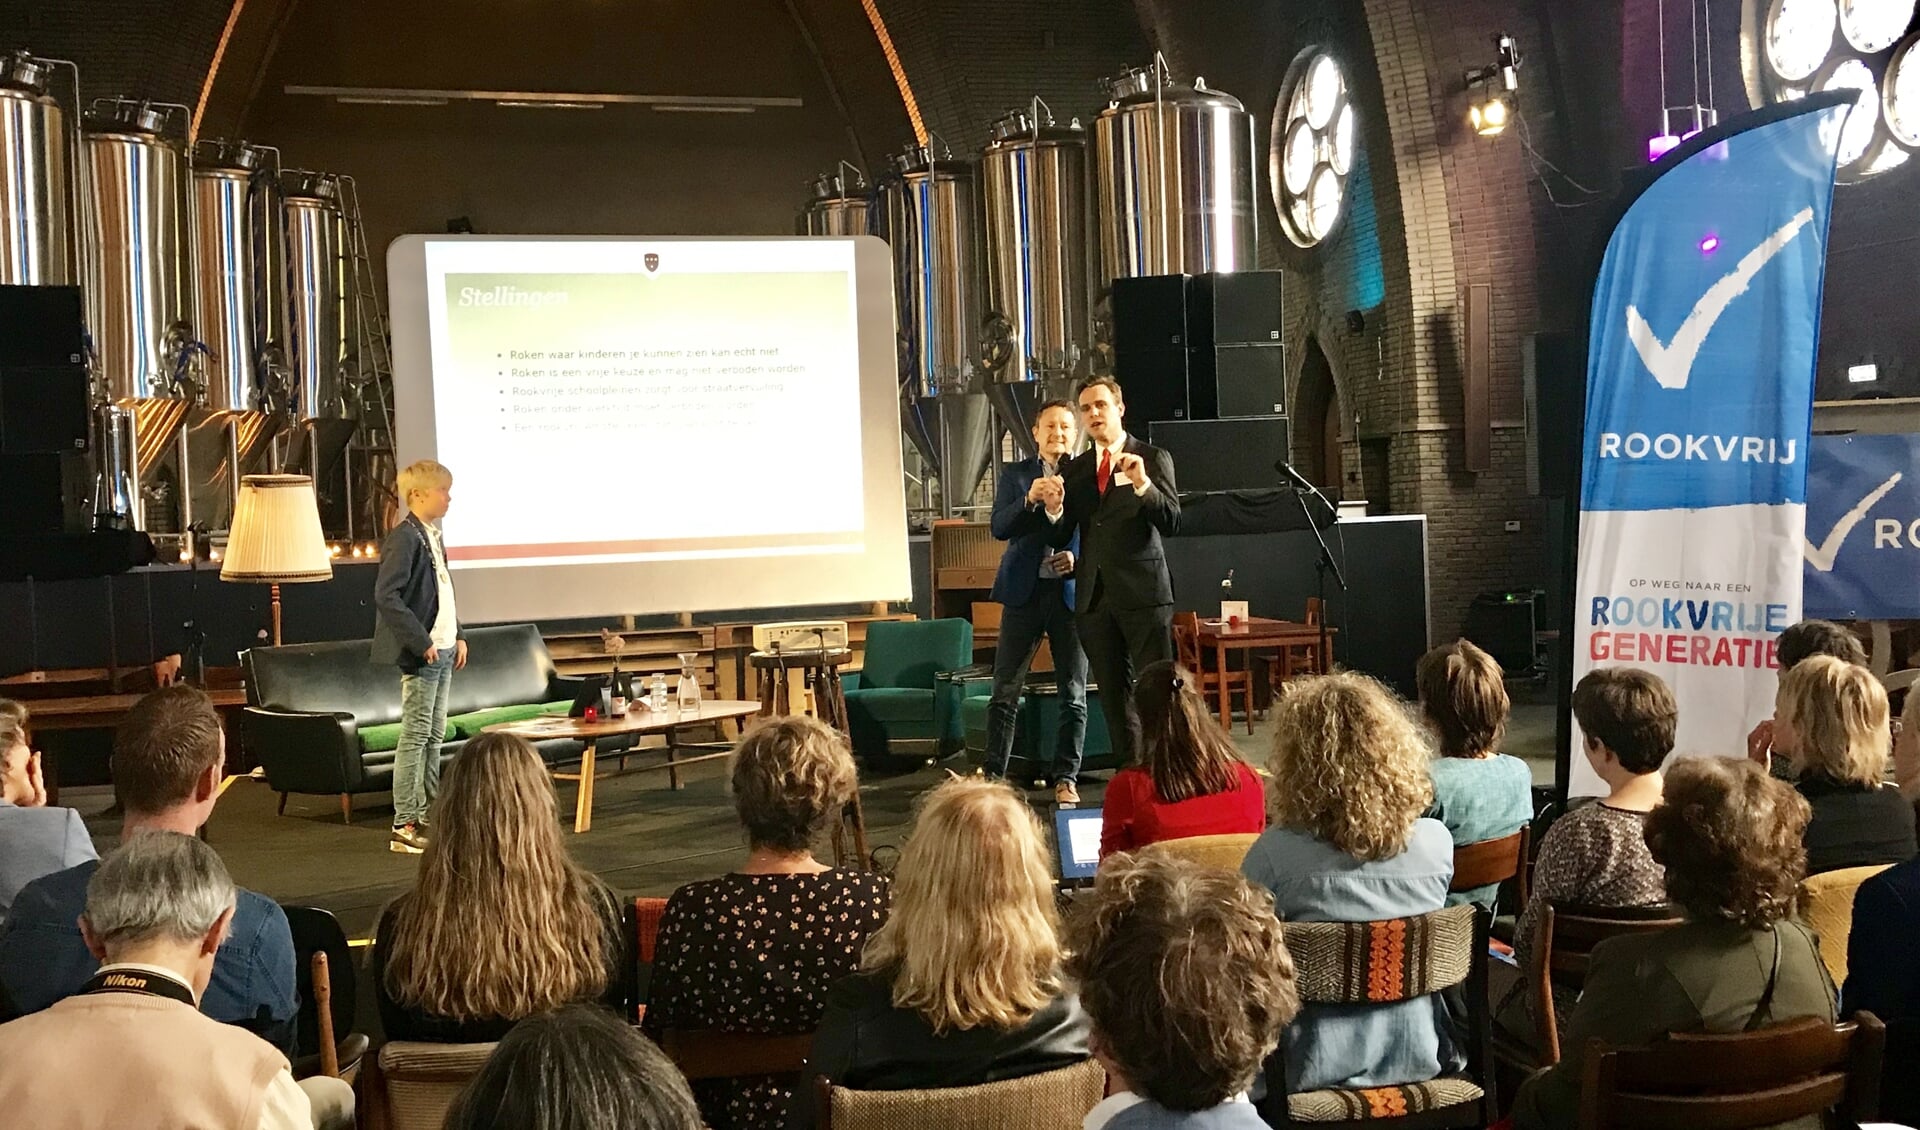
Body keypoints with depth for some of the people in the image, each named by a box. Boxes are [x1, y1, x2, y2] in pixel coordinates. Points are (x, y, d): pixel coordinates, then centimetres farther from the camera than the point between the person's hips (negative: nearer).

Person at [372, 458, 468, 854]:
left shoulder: (433, 536, 15)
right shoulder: (404, 538, -13)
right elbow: (387, 596, -21)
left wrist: (458, 637, 14)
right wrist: (420, 642, -22)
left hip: (442, 651, 9)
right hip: (420, 656, -9)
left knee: (434, 736, 13)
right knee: (415, 737, -6)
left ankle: (428, 817, 20)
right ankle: (404, 827, -3)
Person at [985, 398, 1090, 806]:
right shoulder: (1015, 475, 6)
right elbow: (1000, 528, -5)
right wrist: (1030, 499, -20)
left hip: (1071, 592, 0)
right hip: (1024, 591, 1)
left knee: (1073, 693, 4)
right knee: (1005, 691, 2)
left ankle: (1066, 778, 13)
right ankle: (993, 776, 9)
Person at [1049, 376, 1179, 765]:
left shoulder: (1152, 458, 2)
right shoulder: (1075, 469, 15)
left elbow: (1171, 522, -8)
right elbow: (1062, 536, 11)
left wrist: (1142, 484, -23)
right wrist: (1055, 510, -10)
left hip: (1143, 591, -5)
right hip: (1094, 597, 5)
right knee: (1114, 698, 8)